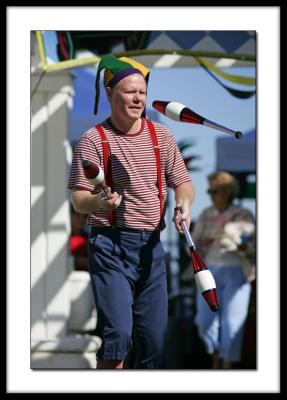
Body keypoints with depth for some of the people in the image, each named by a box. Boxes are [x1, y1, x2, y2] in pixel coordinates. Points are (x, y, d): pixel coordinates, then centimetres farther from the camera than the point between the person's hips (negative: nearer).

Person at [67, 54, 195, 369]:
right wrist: (99, 202, -30)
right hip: (110, 245, -5)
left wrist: (184, 203, -8)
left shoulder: (161, 135, 11)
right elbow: (78, 200, -7)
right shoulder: (93, 140, -2)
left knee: (155, 340, 6)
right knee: (118, 333, -18)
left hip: (152, 246, 5)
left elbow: (183, 183, 15)